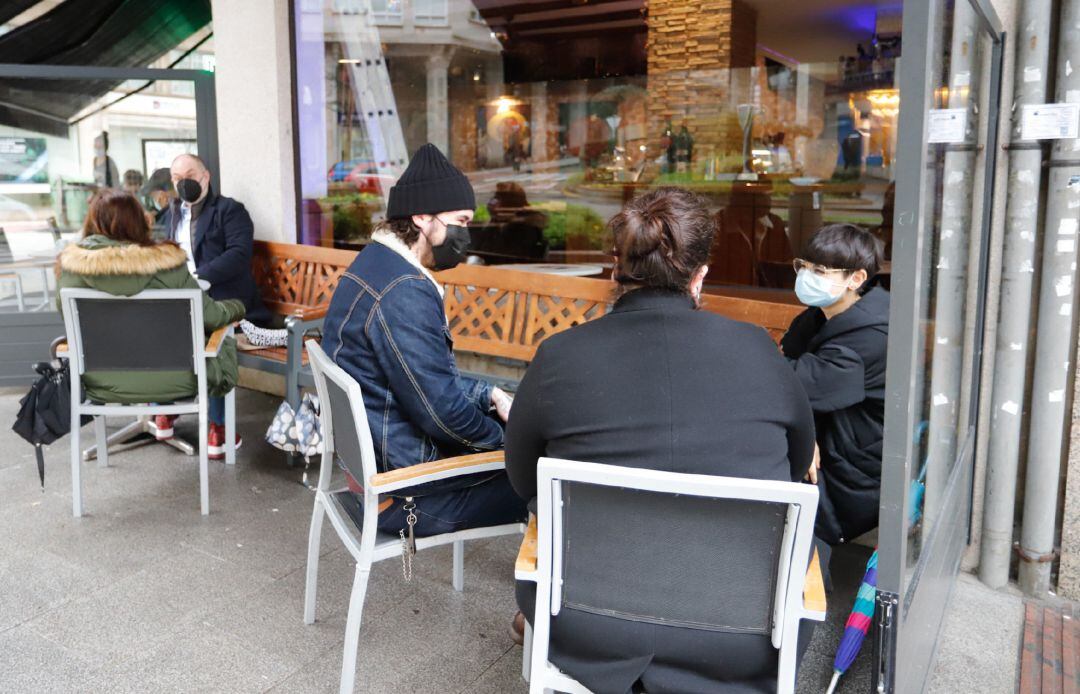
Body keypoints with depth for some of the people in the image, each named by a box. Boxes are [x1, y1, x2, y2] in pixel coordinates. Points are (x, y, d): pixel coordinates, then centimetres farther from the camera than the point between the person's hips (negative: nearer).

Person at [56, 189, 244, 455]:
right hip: (170, 381, -4)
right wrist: (236, 307, 12)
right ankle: (217, 436, 34)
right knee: (223, 345, 26)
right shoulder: (165, 263, -20)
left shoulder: (72, 265, -12)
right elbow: (210, 317, -10)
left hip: (103, 383, 4)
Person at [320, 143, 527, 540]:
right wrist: (503, 438, -7)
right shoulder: (405, 291, -25)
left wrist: (489, 395, 7)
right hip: (402, 491, -10)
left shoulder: (375, 265, 7)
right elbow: (441, 410, -24)